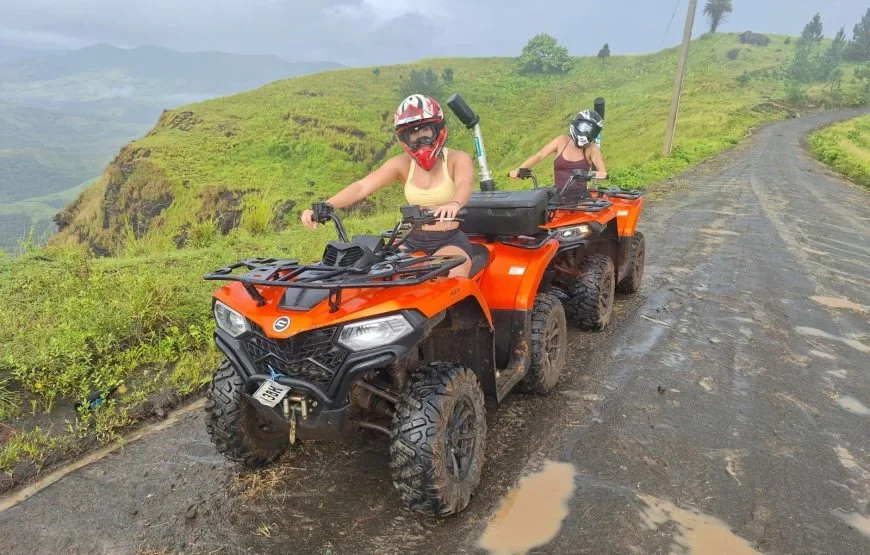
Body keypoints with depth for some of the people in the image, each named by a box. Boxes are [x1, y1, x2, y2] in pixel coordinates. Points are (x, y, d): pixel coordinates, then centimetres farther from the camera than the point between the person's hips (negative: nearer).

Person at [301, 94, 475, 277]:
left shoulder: (457, 159, -3)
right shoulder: (401, 164, 5)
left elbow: (465, 185, -26)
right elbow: (362, 187, -8)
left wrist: (454, 204, -52)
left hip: (451, 242, -3)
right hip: (413, 241, 4)